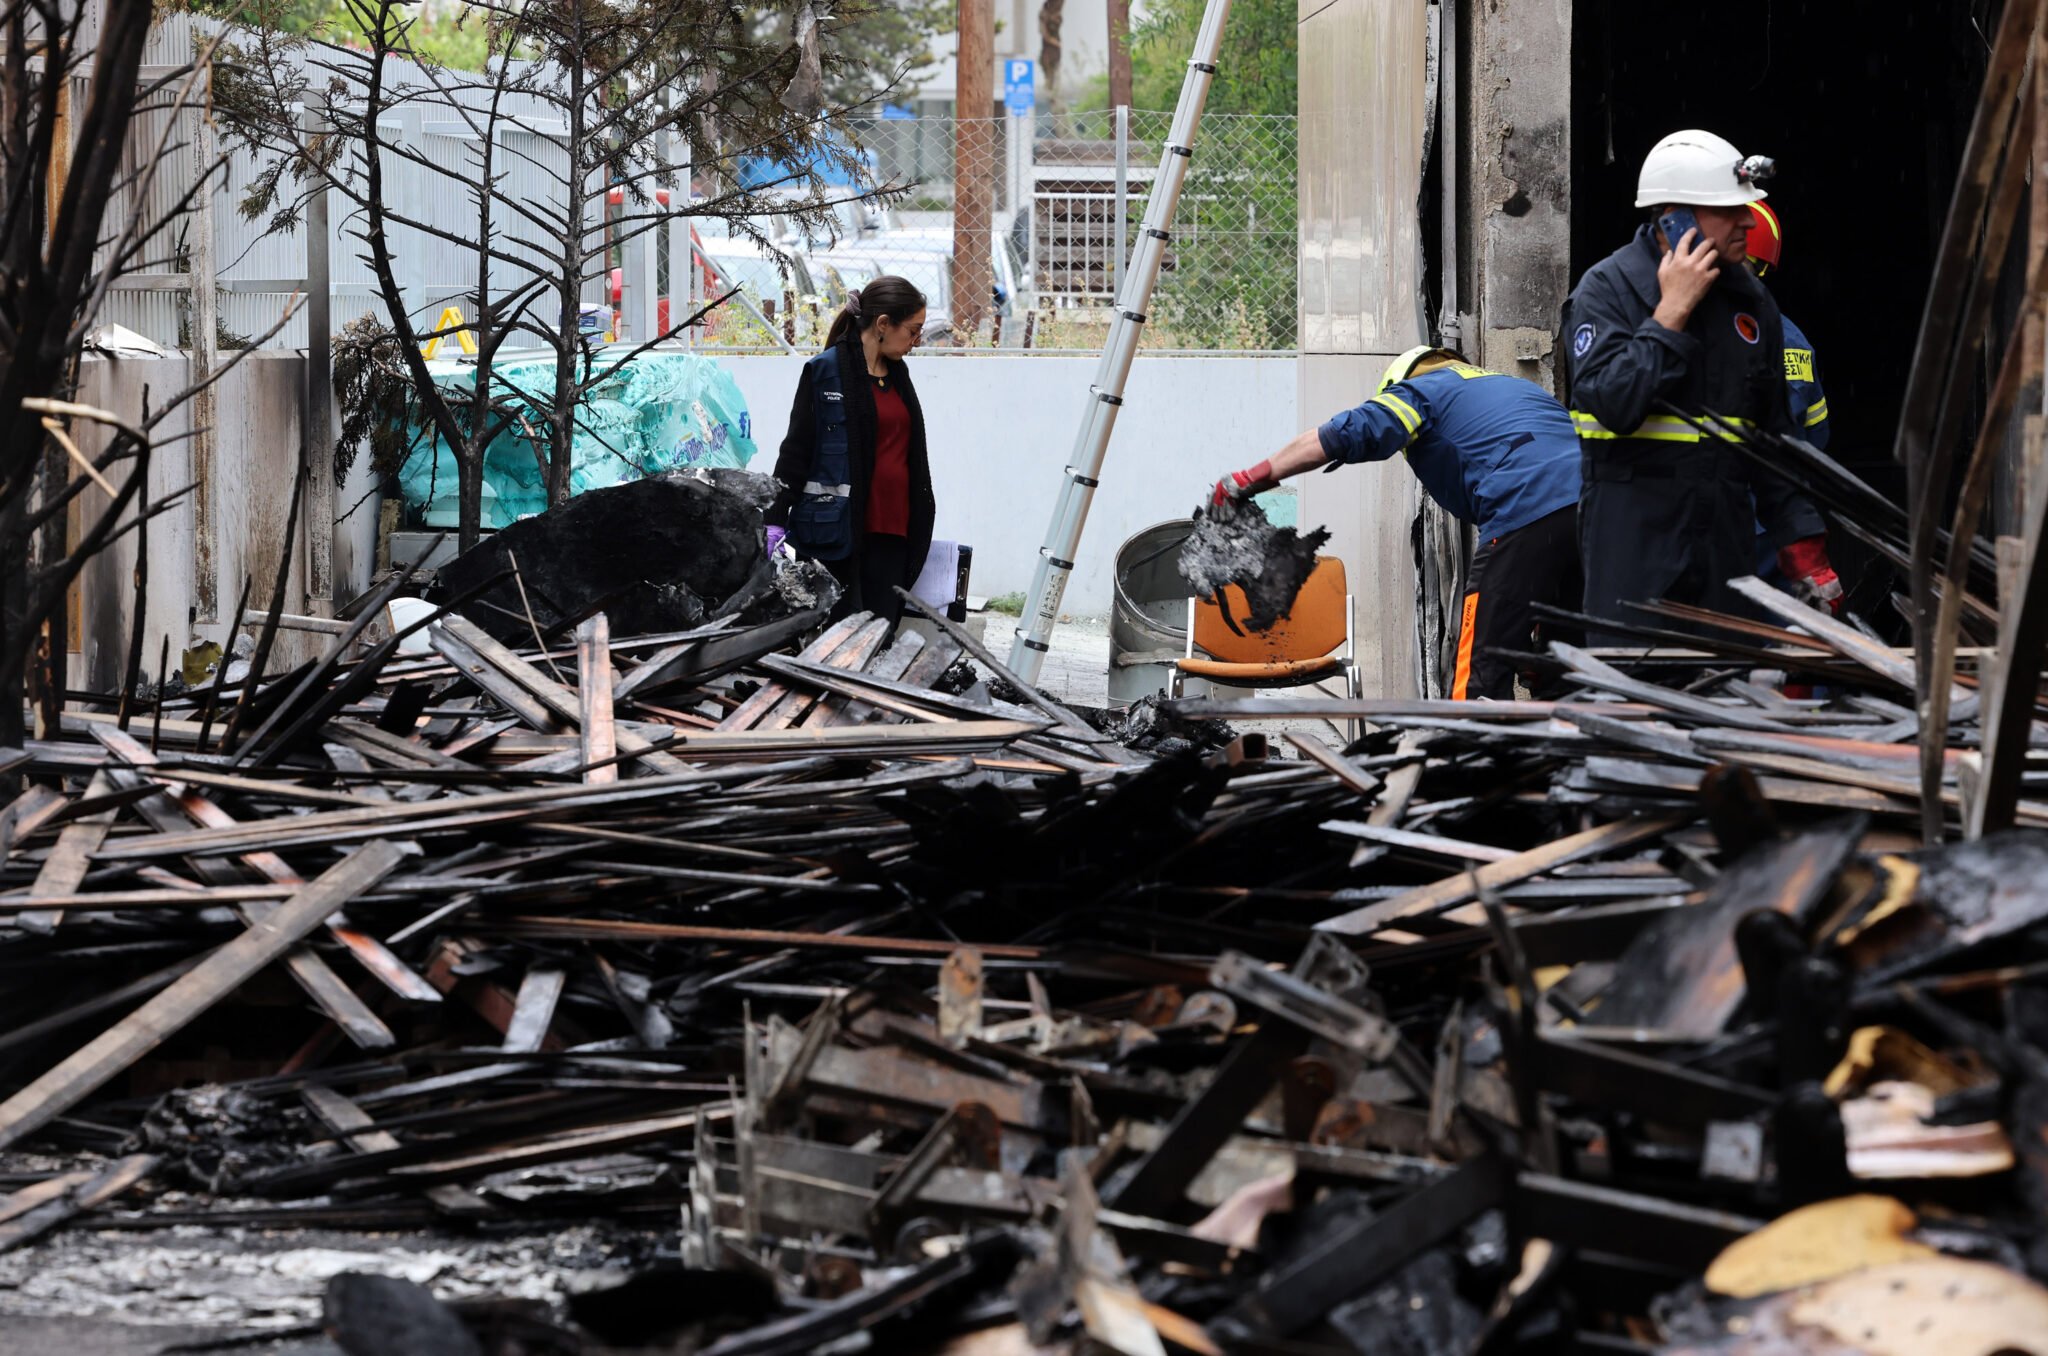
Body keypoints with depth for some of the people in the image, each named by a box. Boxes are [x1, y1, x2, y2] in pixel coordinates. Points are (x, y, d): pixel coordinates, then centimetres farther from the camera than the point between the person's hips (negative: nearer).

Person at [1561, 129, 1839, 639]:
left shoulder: (1752, 303, 13)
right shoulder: (1607, 288, -4)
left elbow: (1776, 438, 19)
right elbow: (1613, 402, -20)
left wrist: (1803, 544, 13)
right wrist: (1672, 312, -16)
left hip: (1726, 535, 5)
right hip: (1634, 534, -5)